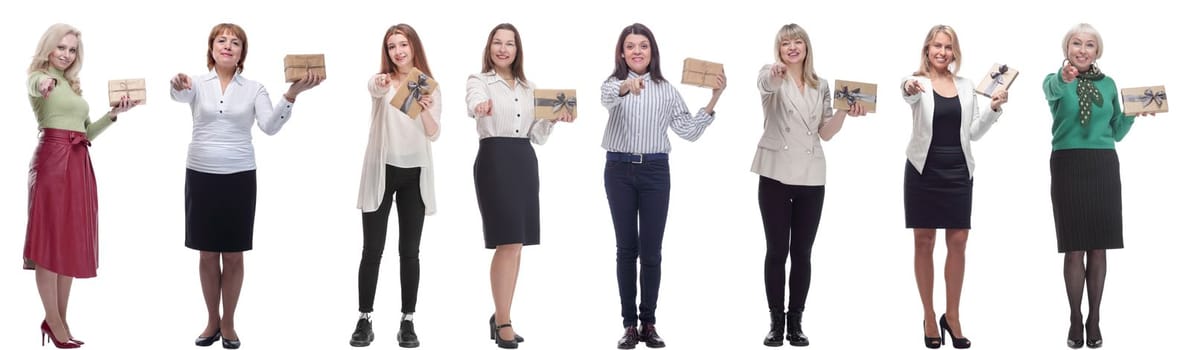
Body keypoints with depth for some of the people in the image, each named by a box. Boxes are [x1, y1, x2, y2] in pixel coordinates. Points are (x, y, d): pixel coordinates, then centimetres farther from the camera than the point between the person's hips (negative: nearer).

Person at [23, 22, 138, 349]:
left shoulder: (74, 86, 21)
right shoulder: (39, 78, -1)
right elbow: (36, 85, -28)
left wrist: (113, 113, 8)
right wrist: (44, 84, -52)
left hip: (79, 164, 8)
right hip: (53, 160, -8)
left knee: (72, 240, 8)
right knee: (51, 239, -4)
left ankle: (58, 319, 15)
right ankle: (55, 323, -1)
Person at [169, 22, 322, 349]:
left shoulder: (254, 88, 2)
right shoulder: (198, 83, 0)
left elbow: (270, 126, -13)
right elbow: (180, 95, -24)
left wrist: (292, 93, -28)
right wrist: (178, 86, -49)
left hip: (239, 177, 0)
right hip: (200, 176, 0)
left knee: (233, 255, 6)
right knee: (207, 254, 8)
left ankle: (228, 323, 20)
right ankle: (212, 321, 22)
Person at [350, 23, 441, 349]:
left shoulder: (430, 87, 5)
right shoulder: (381, 80, -2)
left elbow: (433, 134, -4)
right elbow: (375, 89, -29)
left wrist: (425, 109, -25)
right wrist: (381, 86, -53)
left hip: (415, 174, 2)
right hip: (382, 172, -2)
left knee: (409, 251, 4)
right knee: (372, 249, -1)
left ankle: (407, 321, 8)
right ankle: (365, 320, 6)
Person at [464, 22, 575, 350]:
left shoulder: (528, 87, 16)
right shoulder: (478, 80, -1)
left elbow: (536, 135, 17)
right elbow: (474, 102, -25)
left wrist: (554, 117, -1)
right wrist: (481, 108, -48)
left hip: (524, 161, 6)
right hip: (494, 159, -6)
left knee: (515, 245, 9)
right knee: (509, 244, -12)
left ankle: (500, 316, 20)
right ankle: (502, 323, -5)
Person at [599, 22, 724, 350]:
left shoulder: (666, 90, 7)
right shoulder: (614, 83, -1)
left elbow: (689, 131, 4)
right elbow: (607, 98, -27)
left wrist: (713, 100, -8)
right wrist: (626, 87, -50)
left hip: (655, 170, 1)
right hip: (619, 169, -1)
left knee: (651, 250, 2)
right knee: (626, 248, 3)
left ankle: (649, 323, 10)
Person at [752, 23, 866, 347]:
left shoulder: (821, 86, 11)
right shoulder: (772, 77, -2)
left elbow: (826, 133, 14)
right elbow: (765, 83, -29)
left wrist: (845, 111, -4)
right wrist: (774, 73, -53)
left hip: (811, 178, 3)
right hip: (776, 175, -3)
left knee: (802, 253, 5)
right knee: (776, 251, 1)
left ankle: (796, 321, 12)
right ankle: (776, 321, 8)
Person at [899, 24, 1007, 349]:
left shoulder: (966, 86, 9)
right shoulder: (918, 82, -3)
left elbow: (974, 132, 10)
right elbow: (909, 97, -29)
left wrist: (994, 108, -5)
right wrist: (909, 89, -52)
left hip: (958, 170, 3)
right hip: (924, 169, -3)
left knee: (958, 242, 2)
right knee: (924, 243, 3)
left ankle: (952, 316, 13)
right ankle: (928, 317, 12)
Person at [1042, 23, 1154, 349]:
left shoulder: (1107, 83, 9)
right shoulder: (1055, 81, -1)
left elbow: (1116, 132, 15)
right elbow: (1052, 90, -28)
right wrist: (1064, 78, -51)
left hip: (1103, 167, 3)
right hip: (1068, 166, -3)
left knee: (1098, 246, 5)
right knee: (1074, 248, -1)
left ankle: (1094, 319, 13)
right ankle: (1075, 319, 9)